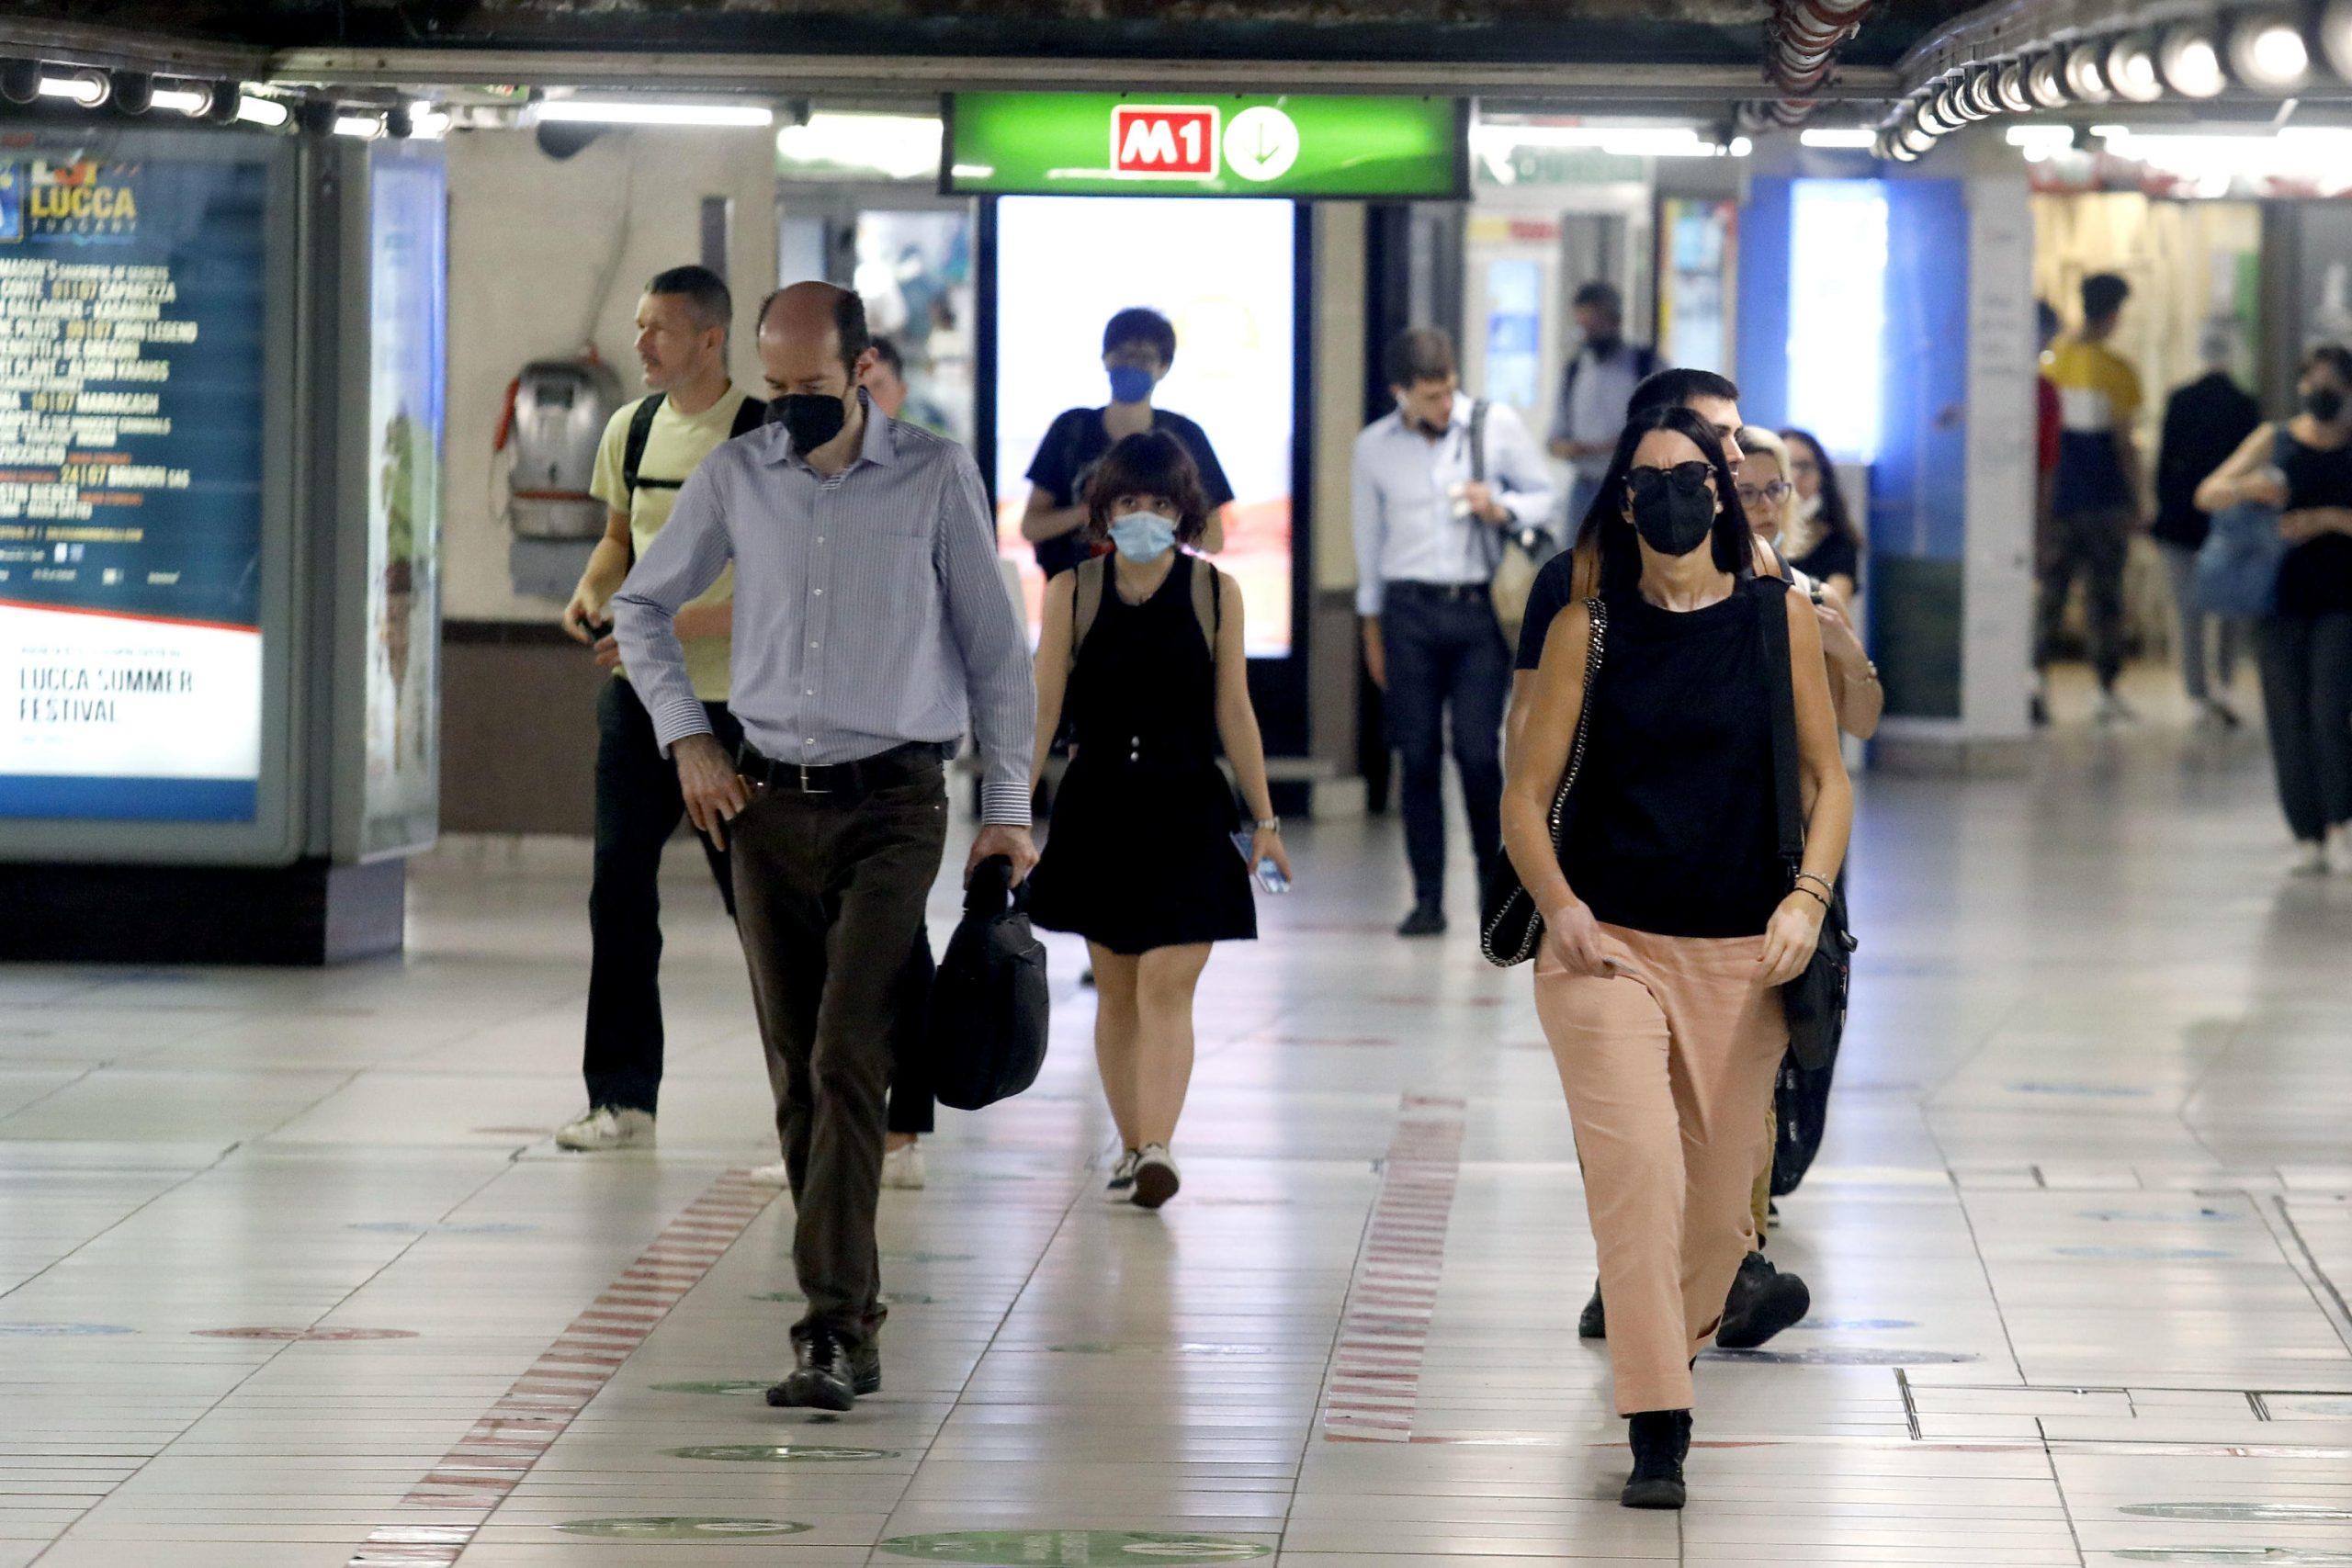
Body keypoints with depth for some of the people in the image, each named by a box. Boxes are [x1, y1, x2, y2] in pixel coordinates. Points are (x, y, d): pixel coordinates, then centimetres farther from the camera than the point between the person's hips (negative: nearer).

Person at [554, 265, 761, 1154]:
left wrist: (674, 628, -23)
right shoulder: (631, 429, 8)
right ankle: (622, 1098, 6)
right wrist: (593, 591, 1)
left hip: (731, 703, -6)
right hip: (636, 694, 6)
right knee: (619, 888, 1)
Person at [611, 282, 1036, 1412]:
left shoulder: (936, 477, -2)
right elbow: (643, 605, 19)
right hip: (770, 805, 4)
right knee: (797, 1077, 6)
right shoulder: (736, 479, 5)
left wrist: (1007, 805, 0)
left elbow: (994, 643, 3)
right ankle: (847, 1312, 16)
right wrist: (686, 737, 7)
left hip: (892, 806, -4)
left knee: (847, 1062, -15)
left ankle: (836, 1330, -19)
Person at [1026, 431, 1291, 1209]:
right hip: (1098, 808, 2)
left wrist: (1265, 820, 4)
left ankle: (1157, 1152, -20)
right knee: (1116, 991, 9)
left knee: (1168, 986, -11)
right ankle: (1131, 1148, 18)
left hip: (1186, 809, -2)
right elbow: (1042, 708, 2)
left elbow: (1235, 712, 4)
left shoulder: (1214, 593, -1)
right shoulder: (1072, 592, 1)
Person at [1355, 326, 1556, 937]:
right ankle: (1428, 898, 5)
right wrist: (1372, 630, 17)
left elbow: (1545, 498, 11)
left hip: (1479, 610, -1)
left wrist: (1502, 511, -10)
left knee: (1478, 751, -10)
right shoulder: (1374, 447, 8)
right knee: (1419, 757, 0)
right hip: (1410, 613, 1)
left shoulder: (1497, 426, 3)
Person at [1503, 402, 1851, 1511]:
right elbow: (1525, 795, 3)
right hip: (1605, 946, -2)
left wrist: (1808, 898, -9)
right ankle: (1656, 1438, -20)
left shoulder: (1779, 618, 4)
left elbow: (1826, 780, 8)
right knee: (1638, 1169, -20)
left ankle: (1676, 1338, 41)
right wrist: (1559, 906, -14)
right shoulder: (1589, 630, 2)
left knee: (1718, 1205, 8)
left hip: (1740, 958, 2)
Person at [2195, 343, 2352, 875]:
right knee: (2289, 718, 0)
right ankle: (2307, 836, 7)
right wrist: (2247, 487, -16)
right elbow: (2207, 494, 4)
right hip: (2281, 594, 2)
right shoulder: (2273, 441, 7)